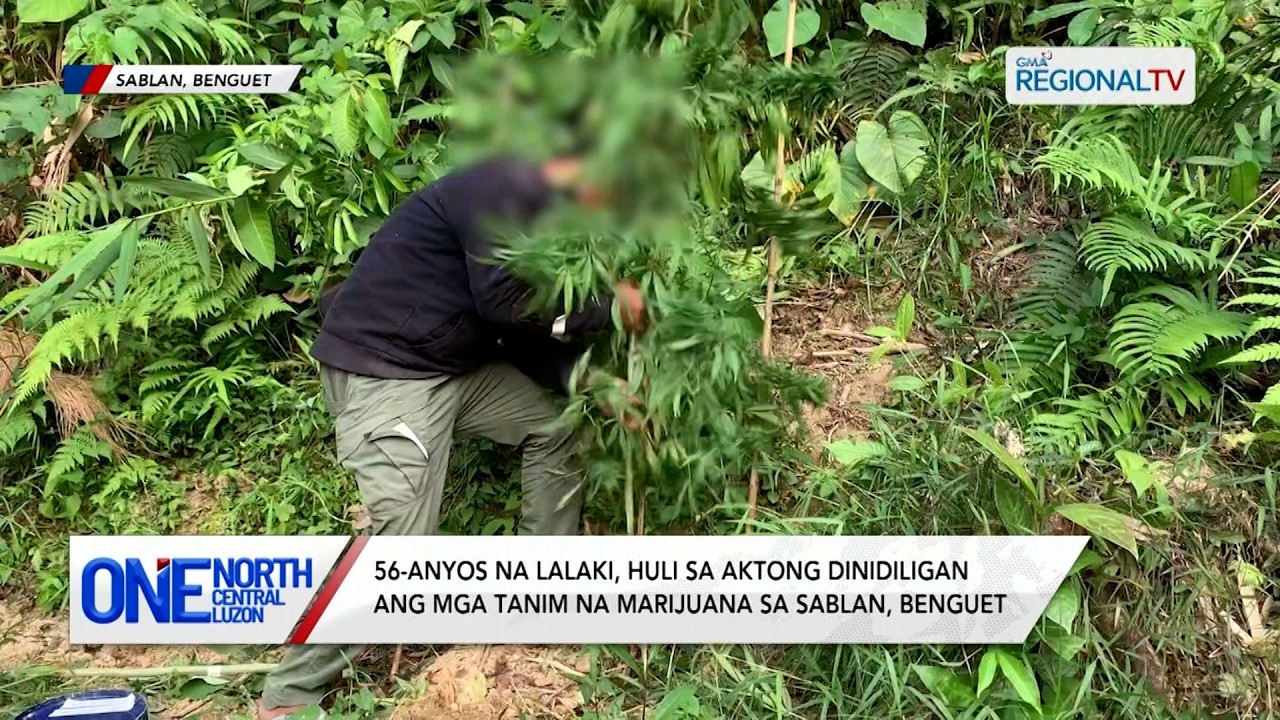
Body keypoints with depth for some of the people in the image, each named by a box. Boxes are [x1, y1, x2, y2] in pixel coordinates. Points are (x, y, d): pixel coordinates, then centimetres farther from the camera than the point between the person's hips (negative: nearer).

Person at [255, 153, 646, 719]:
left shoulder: (542, 209, 11)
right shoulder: (505, 186, -19)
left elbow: (531, 333, 11)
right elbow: (506, 303, -26)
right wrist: (611, 309, -15)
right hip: (381, 368, -10)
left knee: (556, 427, 13)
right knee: (401, 539, -13)